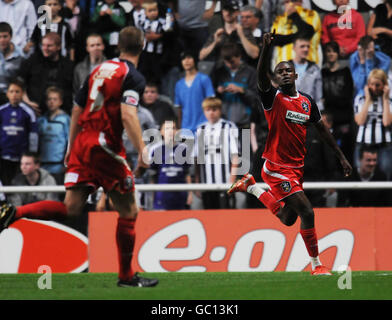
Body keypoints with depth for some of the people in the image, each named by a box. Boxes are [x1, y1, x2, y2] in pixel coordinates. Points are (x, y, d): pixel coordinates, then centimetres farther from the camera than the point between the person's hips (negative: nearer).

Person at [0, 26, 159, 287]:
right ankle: (126, 276, 10)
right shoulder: (133, 77, -6)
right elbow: (128, 115, -21)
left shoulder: (100, 70, 16)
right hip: (105, 148, -7)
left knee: (71, 208, 5)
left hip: (82, 143, 7)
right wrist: (142, 152, -24)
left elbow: (77, 109, 21)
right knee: (129, 212, 6)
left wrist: (71, 147, 28)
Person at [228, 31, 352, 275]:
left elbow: (322, 130, 17)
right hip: (277, 168, -7)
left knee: (288, 219, 18)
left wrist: (341, 156, 15)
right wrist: (266, 49, -42)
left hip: (297, 168, 7)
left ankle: (252, 187, 36)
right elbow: (261, 77, -27)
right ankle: (316, 265, -5)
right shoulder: (273, 98, -8)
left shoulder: (308, 102, 8)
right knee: (307, 212, -16)